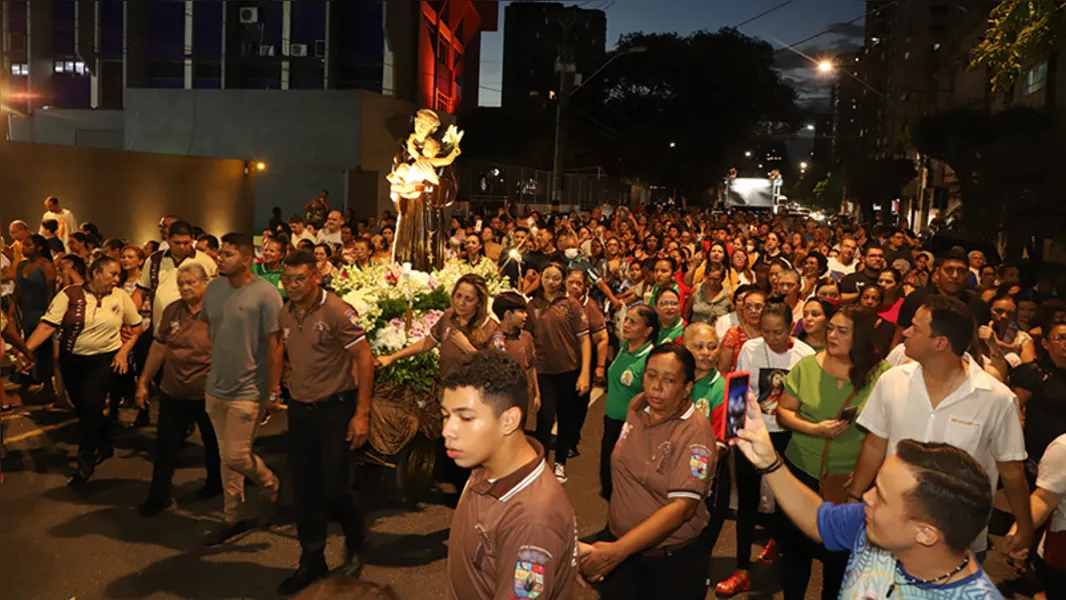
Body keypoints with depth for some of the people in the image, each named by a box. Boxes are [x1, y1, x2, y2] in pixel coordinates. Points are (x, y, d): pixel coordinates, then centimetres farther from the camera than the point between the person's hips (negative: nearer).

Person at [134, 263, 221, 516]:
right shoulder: (172, 311, 2)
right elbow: (158, 347, 7)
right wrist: (143, 382, 9)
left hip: (207, 393, -4)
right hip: (173, 392, 4)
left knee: (213, 443, 16)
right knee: (166, 445, 8)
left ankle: (215, 484, 38)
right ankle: (158, 496, 20)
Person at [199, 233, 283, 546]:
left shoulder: (265, 293, -15)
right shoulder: (213, 288, 5)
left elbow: (274, 343, -14)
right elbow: (207, 331, 15)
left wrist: (272, 387, -12)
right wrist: (208, 371, 15)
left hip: (248, 391, -6)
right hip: (216, 388, 7)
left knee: (236, 456, -7)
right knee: (225, 455, 15)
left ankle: (272, 486, 24)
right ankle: (232, 518, 28)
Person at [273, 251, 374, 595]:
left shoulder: (337, 311, -16)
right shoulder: (285, 314, 4)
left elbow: (364, 359, -16)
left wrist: (362, 413, -20)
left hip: (335, 409, -6)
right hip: (299, 410, 6)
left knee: (334, 488, -3)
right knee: (305, 489, 12)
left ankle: (355, 546, 26)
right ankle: (312, 561, 28)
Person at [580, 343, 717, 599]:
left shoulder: (695, 432, -23)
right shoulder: (637, 406, -3)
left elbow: (682, 506, -29)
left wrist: (617, 550, -35)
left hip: (673, 560, -5)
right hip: (617, 539, 5)